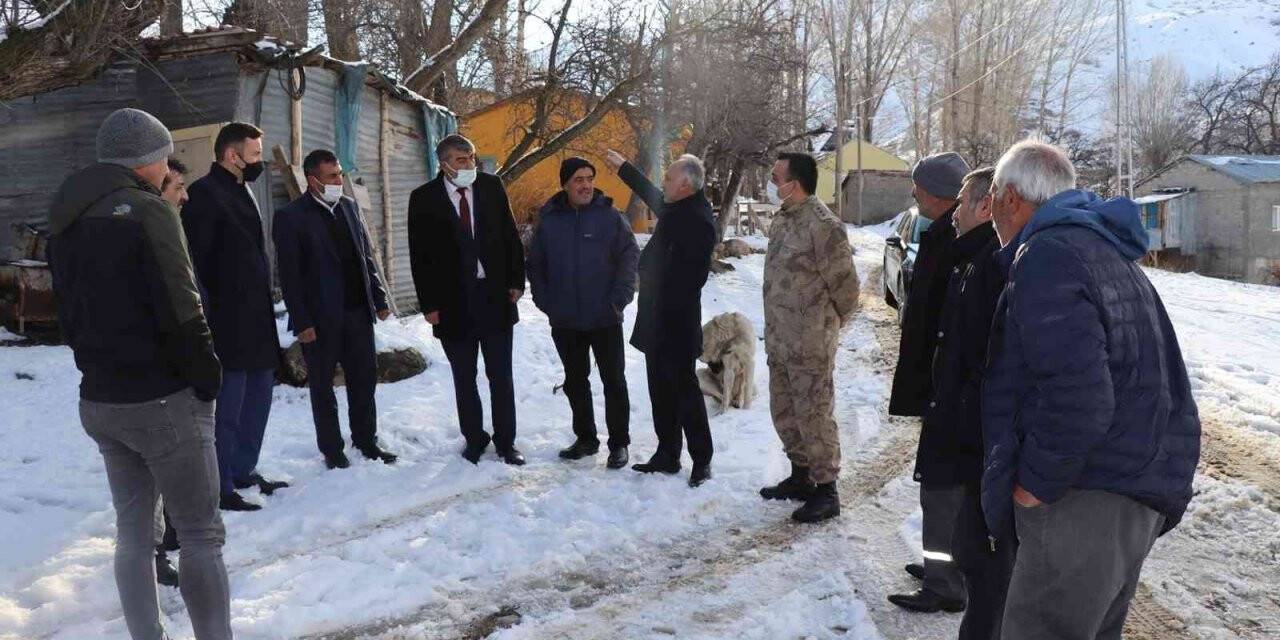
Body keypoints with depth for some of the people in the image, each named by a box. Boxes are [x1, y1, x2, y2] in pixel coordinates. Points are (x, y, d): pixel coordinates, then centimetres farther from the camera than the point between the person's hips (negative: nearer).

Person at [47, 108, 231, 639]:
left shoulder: (66, 222, 11)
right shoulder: (147, 211, -14)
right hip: (163, 401, -8)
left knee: (133, 529, 16)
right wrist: (208, 378, -9)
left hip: (99, 400, 8)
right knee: (200, 534, 1)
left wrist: (100, 368, 18)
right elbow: (181, 311, -19)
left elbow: (70, 313, 16)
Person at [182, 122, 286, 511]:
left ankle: (244, 471, 30)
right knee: (228, 407, -2)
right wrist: (207, 321, -20)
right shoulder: (204, 194, -12)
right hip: (228, 323, -9)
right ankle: (221, 487, 9)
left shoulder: (243, 192, 17)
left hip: (257, 319, 9)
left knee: (258, 397, 17)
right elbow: (195, 261, -17)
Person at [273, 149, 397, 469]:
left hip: (358, 311, 5)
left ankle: (366, 440, 27)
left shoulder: (349, 206, 9)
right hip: (320, 318, -5)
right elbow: (289, 275, -10)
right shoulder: (290, 216, -8)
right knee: (322, 386, 9)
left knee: (364, 378, 11)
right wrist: (302, 322, -13)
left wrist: (379, 299, 9)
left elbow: (367, 256, 14)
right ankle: (331, 449, 22)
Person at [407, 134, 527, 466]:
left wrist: (516, 280, 0)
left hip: (495, 295, 1)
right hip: (453, 301, -1)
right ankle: (474, 439, 26)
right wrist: (429, 303, -6)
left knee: (500, 376, 7)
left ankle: (505, 441, 19)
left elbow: (510, 235, 5)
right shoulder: (423, 199, -5)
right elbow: (419, 256, -3)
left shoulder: (491, 186, 0)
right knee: (464, 379, 11)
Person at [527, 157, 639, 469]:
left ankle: (619, 443, 14)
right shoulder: (549, 220, 2)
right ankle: (585, 438, 28)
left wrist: (619, 299, -12)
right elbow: (535, 264, 8)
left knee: (614, 381, 4)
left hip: (605, 318, -3)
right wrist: (545, 302, 0)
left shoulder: (610, 216, -4)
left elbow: (630, 256, -5)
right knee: (575, 382, 13)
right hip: (564, 321, 3)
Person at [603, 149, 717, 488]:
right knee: (661, 389, 14)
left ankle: (702, 459, 11)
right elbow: (652, 195, 33)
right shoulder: (675, 210, 11)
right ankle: (667, 455, 24)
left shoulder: (698, 220, -18)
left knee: (684, 388, -1)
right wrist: (623, 167, 40)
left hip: (676, 323, -10)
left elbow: (692, 276, -22)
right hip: (658, 322, 10)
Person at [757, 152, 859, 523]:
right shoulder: (783, 219, 10)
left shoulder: (822, 224, -19)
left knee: (813, 415, -1)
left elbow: (844, 283, -16)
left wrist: (831, 323, -1)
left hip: (810, 343, -9)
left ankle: (826, 490, 12)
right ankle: (801, 476, 34)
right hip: (779, 339, 9)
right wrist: (776, 326, 18)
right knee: (784, 412, 18)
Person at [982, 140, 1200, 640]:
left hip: (1087, 500, -10)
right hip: (1139, 495, 11)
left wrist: (1036, 483, -16)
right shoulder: (1110, 251, 18)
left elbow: (1077, 396, -26)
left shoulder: (1046, 256, -15)